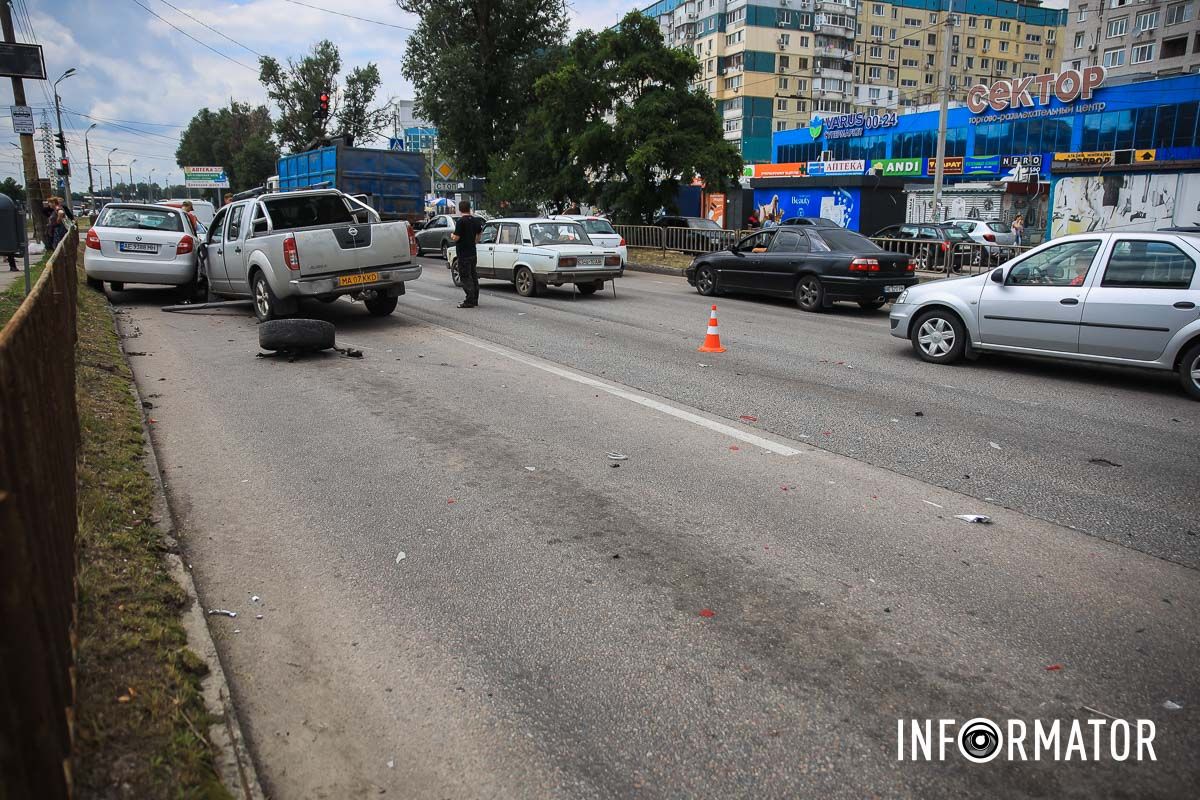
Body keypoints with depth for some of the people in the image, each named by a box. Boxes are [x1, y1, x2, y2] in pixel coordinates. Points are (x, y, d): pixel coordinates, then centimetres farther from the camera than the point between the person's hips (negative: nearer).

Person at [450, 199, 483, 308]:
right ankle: (475, 300, 20)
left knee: (465, 278, -4)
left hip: (463, 254, -7)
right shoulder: (476, 220, 6)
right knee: (473, 276, 14)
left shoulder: (460, 221, -16)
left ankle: (469, 301, -6)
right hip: (473, 253, 7)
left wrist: (452, 236, 3)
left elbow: (456, 238, -18)